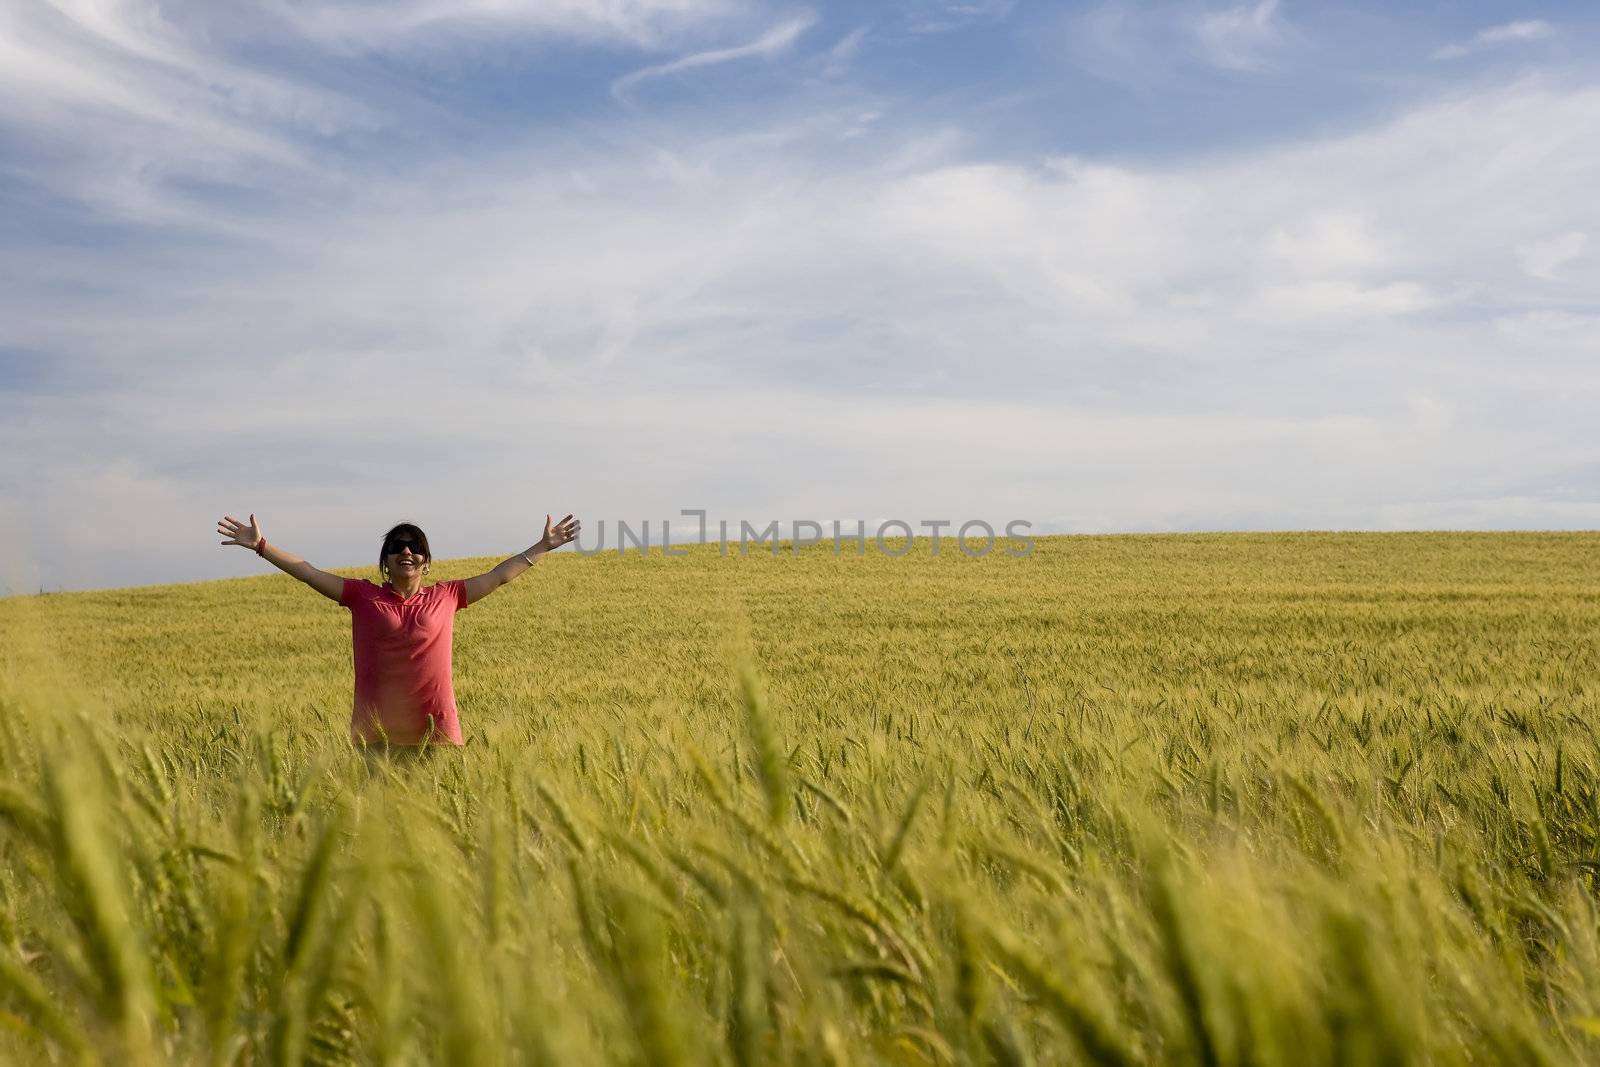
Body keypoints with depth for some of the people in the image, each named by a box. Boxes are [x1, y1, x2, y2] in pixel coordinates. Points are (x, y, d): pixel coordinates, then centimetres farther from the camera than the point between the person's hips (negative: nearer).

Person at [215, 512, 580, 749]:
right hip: (376, 734, 0)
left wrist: (544, 546, 14)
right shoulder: (363, 597, 5)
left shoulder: (445, 597, 7)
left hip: (436, 732, 1)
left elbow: (498, 575, 12)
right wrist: (260, 545, -2)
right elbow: (309, 573, 3)